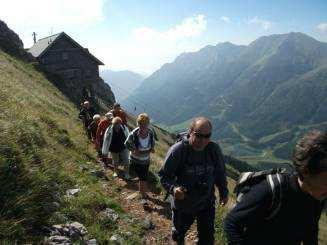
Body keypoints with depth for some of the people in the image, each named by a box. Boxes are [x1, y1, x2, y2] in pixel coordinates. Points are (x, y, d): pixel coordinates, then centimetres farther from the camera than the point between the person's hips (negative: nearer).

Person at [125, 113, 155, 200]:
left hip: (146, 160, 4)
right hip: (136, 161, -4)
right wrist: (133, 150, -24)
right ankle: (143, 196, 19)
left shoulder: (150, 133, -17)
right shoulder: (133, 134, -27)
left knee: (144, 177, 20)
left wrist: (152, 148, -14)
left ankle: (142, 192, 47)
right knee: (142, 178, -5)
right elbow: (127, 144, -9)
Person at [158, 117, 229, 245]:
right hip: (183, 204, -1)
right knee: (179, 231, 27)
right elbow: (164, 175, -18)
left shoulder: (214, 149, -17)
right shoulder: (177, 150, -28)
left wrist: (223, 192, 9)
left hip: (207, 203, 2)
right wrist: (174, 188, -35)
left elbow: (220, 173, 1)